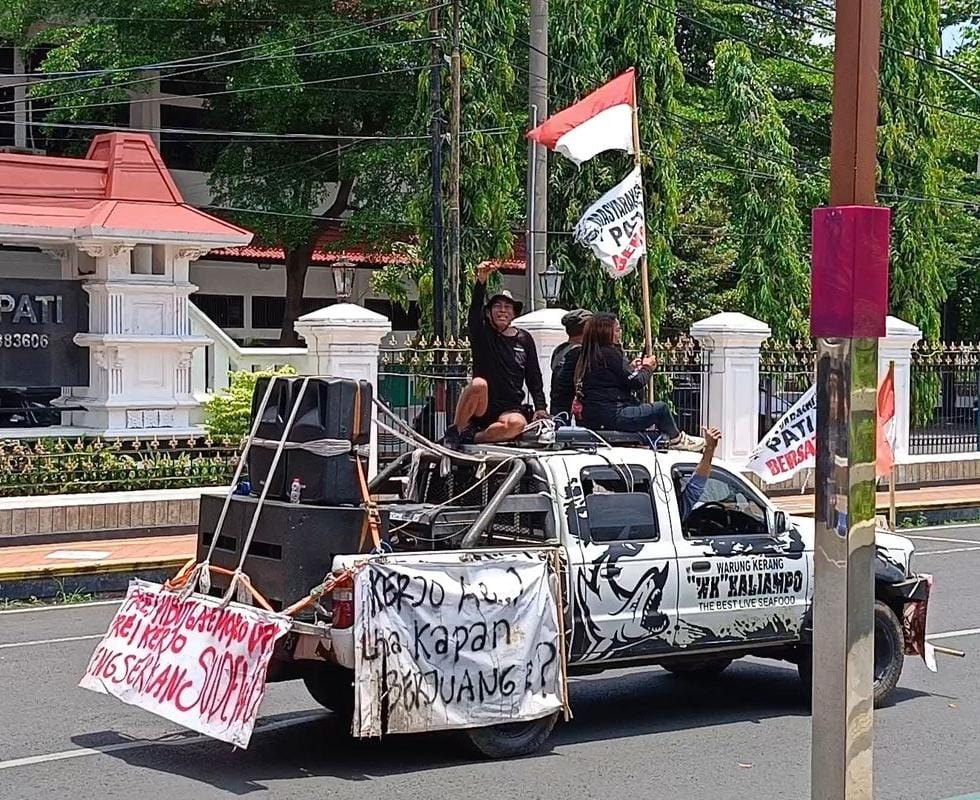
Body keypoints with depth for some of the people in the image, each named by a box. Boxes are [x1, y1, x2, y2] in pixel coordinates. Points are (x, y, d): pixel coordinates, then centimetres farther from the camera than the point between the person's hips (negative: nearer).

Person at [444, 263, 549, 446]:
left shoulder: (524, 340, 12)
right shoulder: (482, 335, 5)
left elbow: (534, 377, 13)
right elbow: (475, 309, -15)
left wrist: (540, 407, 0)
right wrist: (481, 281, -31)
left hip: (510, 409, 1)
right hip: (479, 409, -1)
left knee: (517, 424, -35)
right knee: (479, 383, -36)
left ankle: (471, 437, -18)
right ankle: (456, 430, -18)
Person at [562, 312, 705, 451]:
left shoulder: (588, 355, 13)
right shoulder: (609, 353, -13)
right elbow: (636, 383, -11)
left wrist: (631, 368, 18)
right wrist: (647, 368, 7)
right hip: (612, 416, -10)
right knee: (661, 409, -6)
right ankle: (677, 440, 15)